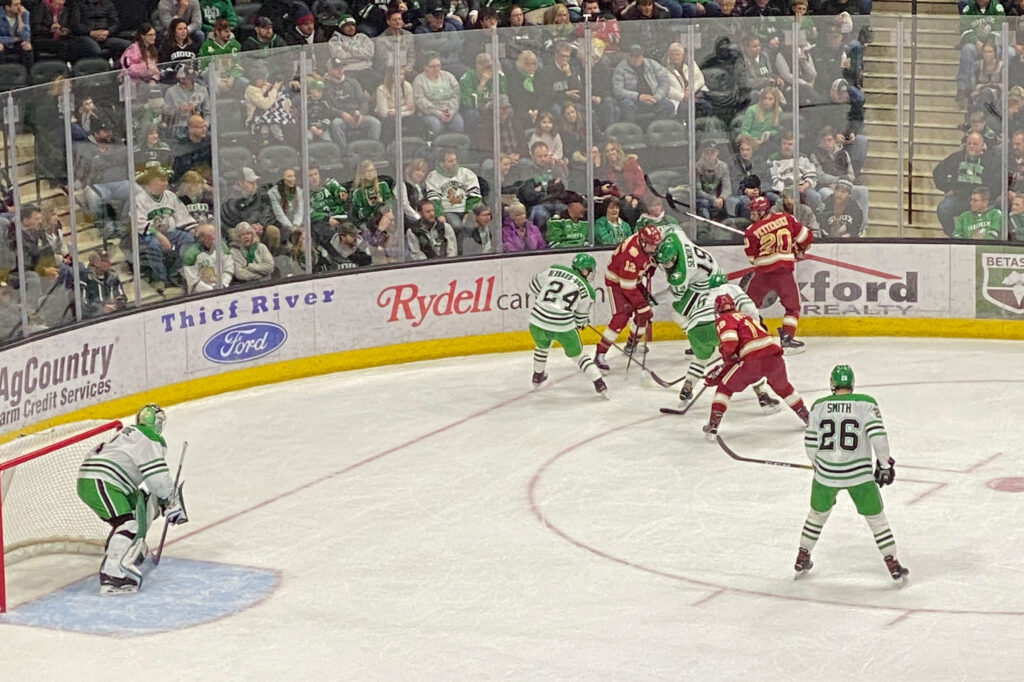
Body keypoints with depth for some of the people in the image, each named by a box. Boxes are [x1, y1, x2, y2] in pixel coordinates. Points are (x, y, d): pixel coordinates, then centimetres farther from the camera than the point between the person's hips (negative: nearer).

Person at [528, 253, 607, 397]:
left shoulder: (554, 270, 4)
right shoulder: (587, 291, 1)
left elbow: (534, 287, 14)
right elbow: (581, 315, 10)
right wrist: (580, 323, 33)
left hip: (537, 324, 2)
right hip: (563, 328, -2)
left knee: (542, 346, 33)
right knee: (577, 355, 18)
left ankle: (537, 377, 50)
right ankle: (599, 384, 13)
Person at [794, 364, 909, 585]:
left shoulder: (819, 406, 1)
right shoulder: (866, 403, -6)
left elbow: (810, 443, 5)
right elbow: (877, 435, -15)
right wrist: (885, 464, -4)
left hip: (826, 473, 2)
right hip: (859, 474, -2)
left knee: (818, 514, 24)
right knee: (876, 517, 9)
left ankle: (802, 559, 32)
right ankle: (894, 567, 9)